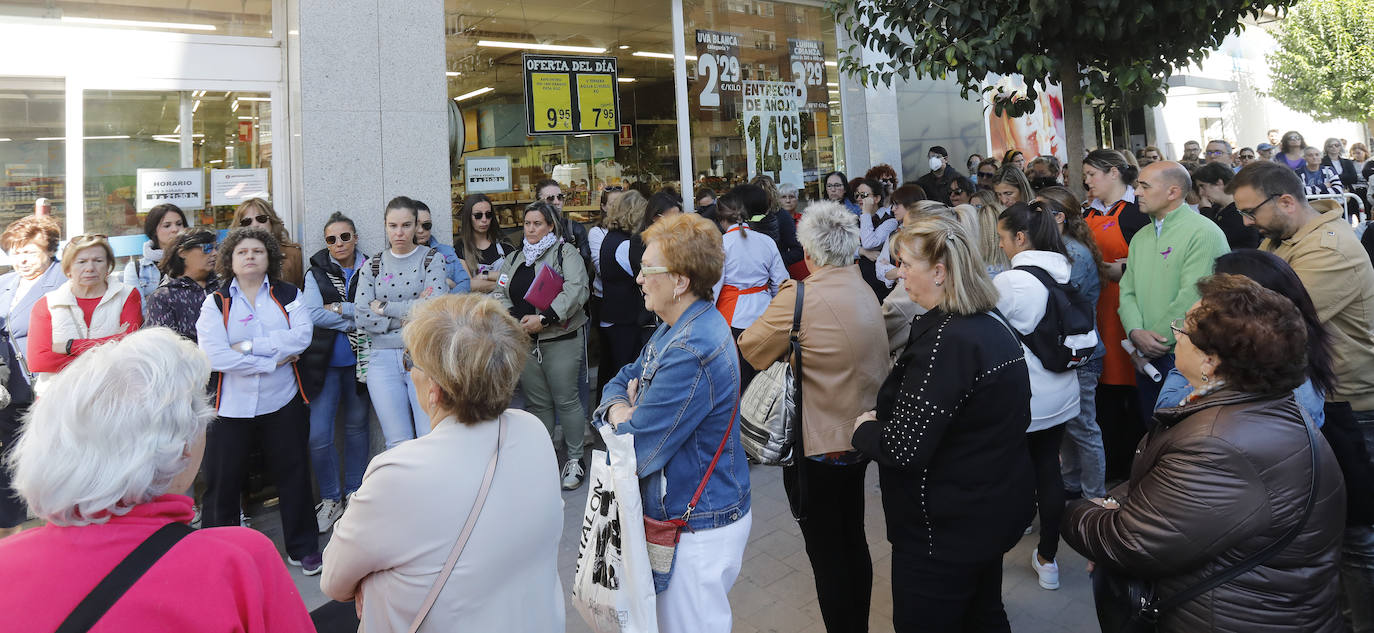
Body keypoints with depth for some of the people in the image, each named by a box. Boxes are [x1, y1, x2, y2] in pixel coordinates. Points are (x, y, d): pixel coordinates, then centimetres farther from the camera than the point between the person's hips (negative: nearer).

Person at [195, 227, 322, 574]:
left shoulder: (288, 295, 4)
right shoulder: (215, 303, 1)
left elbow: (302, 336, -13)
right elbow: (215, 356, -13)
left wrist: (248, 345, -17)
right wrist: (273, 360, -15)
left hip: (282, 403, 1)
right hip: (231, 406, -1)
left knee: (293, 476, 9)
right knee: (222, 483, 8)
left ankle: (303, 548, 25)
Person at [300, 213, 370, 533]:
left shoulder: (369, 270, 3)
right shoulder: (316, 273, 2)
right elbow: (313, 315, -11)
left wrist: (340, 309, -14)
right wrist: (357, 316, -12)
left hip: (358, 361, 1)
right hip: (324, 363, -1)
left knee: (356, 426, 12)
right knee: (319, 436, -6)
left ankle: (354, 492, 27)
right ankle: (331, 498, 12)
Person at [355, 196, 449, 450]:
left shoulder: (432, 259, 4)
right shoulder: (372, 265, 12)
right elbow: (361, 316, 0)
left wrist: (384, 307, -5)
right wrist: (409, 312, -7)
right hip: (383, 359, 2)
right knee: (398, 444, 0)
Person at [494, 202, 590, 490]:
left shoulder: (565, 252, -1)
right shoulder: (513, 259, 17)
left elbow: (576, 289, -15)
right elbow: (500, 294, 11)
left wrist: (544, 319, -20)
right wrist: (516, 320, -9)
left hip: (560, 340, -5)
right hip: (524, 342, 5)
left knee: (566, 400, -1)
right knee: (537, 402, 11)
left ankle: (575, 458, 11)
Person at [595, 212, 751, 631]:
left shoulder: (690, 353, -29)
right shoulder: (677, 329, 5)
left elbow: (635, 455, -27)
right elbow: (622, 382, 11)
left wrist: (625, 420, -5)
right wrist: (620, 411, -11)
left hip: (698, 530, -10)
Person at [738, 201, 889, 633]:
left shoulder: (799, 298, -21)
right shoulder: (866, 292, 3)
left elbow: (750, 348, -11)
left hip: (817, 447, -8)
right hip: (859, 436, 8)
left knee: (825, 553, 5)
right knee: (853, 540, 21)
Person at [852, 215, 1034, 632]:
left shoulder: (945, 341, -26)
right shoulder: (993, 329, 4)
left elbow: (903, 449, -29)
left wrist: (865, 428, -8)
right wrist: (882, 420, 4)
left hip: (945, 531, -9)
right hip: (994, 512, 9)